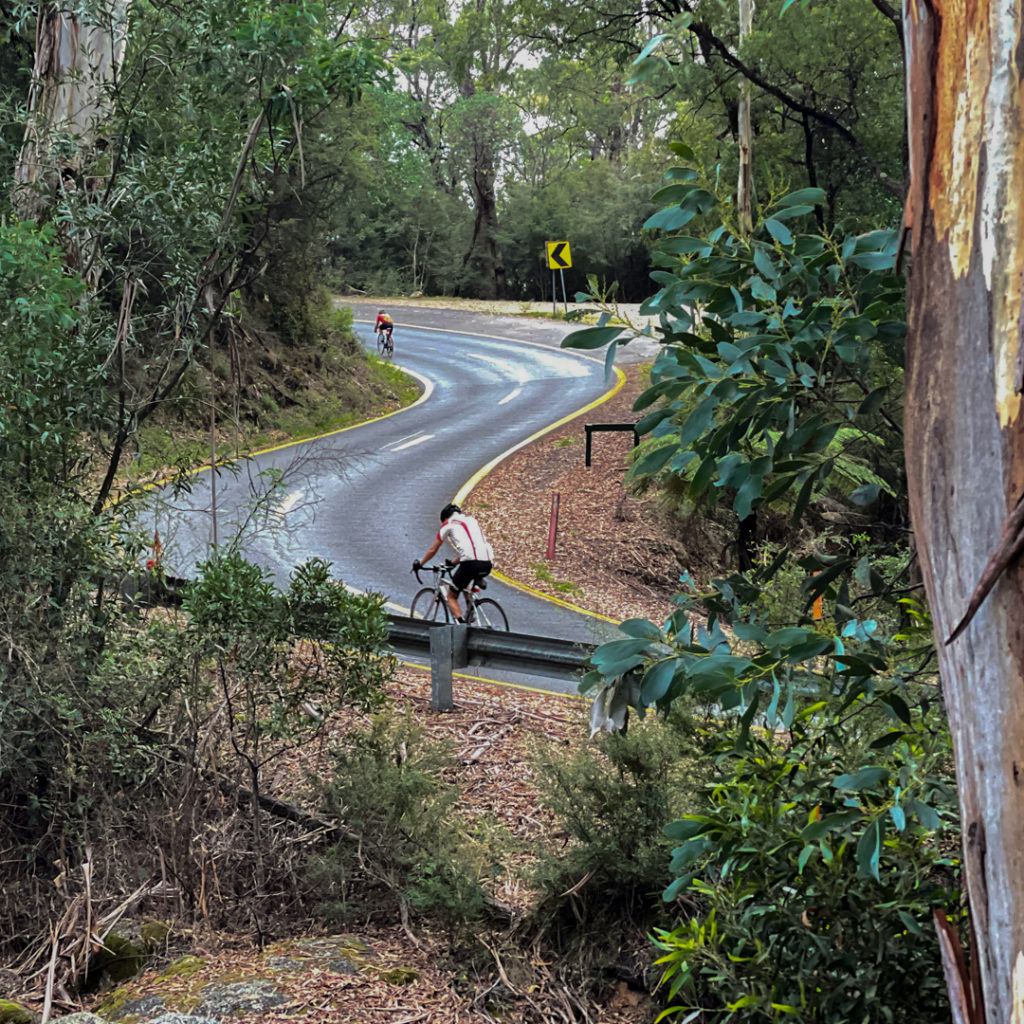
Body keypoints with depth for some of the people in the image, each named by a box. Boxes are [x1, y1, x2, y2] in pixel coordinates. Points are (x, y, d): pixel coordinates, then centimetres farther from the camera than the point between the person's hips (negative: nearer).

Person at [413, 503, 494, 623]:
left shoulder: (448, 523, 14)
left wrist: (419, 563, 33)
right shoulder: (472, 521, 31)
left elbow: (432, 550, 18)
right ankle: (470, 608, 21)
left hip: (471, 563, -6)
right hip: (488, 564, 6)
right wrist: (452, 563, 50)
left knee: (451, 596, 10)